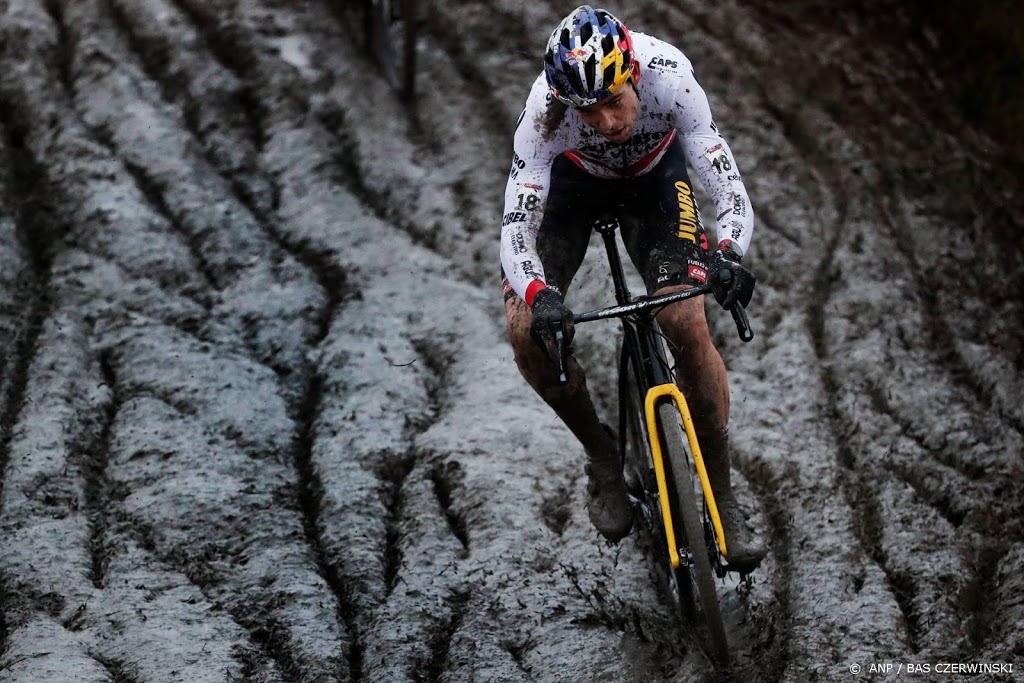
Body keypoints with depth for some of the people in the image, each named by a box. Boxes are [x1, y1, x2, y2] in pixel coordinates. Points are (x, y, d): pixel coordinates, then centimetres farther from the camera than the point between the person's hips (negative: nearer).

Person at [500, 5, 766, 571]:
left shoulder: (671, 83, -38)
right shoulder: (546, 112, -37)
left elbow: (732, 196, -38)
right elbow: (516, 230, -38)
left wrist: (727, 256, -60)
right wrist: (540, 297, -58)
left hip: (654, 175, 0)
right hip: (573, 179, 1)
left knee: (687, 323, -21)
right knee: (526, 330, -19)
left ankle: (722, 498, -5)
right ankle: (601, 454, 7)